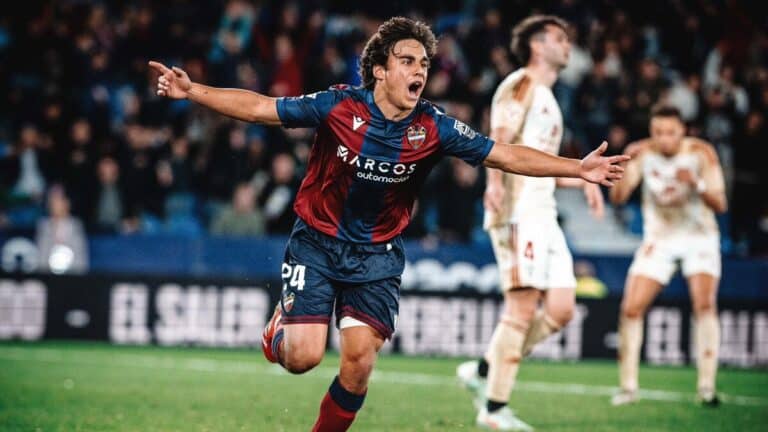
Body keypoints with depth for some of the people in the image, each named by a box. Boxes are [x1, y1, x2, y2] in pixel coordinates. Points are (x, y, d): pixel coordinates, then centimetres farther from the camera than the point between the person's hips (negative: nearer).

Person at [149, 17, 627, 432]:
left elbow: (506, 155, -8)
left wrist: (577, 168, -15)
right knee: (303, 357, -11)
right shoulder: (338, 107, -16)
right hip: (318, 242, -2)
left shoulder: (433, 127, -10)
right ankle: (280, 326, 27)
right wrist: (192, 91, -20)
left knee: (360, 360, -9)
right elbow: (260, 107, -11)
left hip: (377, 255, 2)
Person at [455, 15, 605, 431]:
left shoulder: (547, 99, 26)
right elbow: (499, 139, -18)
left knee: (560, 309, 0)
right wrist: (495, 181, -35)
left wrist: (583, 180, 29)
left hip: (544, 215, 9)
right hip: (518, 210, -9)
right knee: (524, 306, -14)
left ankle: (483, 371, 10)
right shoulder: (522, 84, -2)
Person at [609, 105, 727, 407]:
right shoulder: (642, 153, -13)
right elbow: (618, 198, -21)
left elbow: (720, 204, -19)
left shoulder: (700, 153, -15)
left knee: (705, 305, -21)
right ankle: (628, 387, 2)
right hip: (659, 239, 2)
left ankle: (707, 386, -19)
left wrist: (697, 184, -38)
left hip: (700, 237, -2)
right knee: (631, 309, -9)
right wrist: (626, 168, -38)